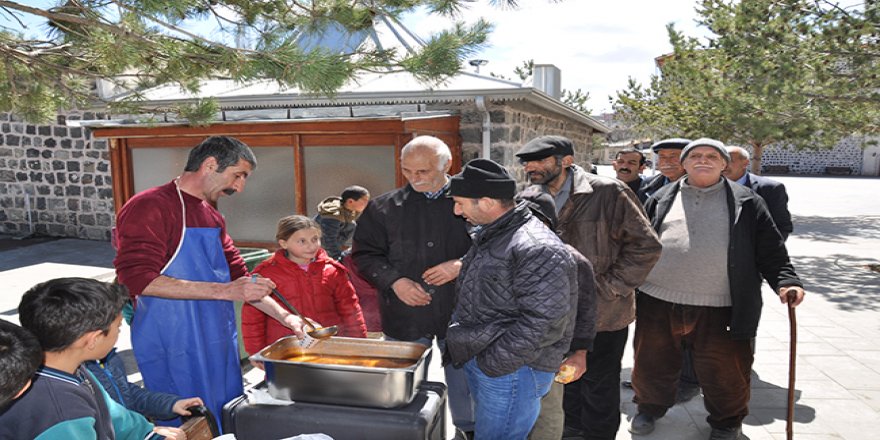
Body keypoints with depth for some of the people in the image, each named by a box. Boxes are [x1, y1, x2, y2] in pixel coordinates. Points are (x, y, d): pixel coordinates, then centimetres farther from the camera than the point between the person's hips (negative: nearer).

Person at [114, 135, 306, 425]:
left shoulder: (213, 217, 13)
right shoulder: (149, 208, -13)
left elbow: (237, 276, 18)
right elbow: (140, 278, -23)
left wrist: (285, 317, 10)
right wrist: (224, 291, -25)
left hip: (219, 343, 8)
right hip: (172, 350, -8)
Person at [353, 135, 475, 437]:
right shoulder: (384, 207, -1)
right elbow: (365, 254, 3)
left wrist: (463, 265, -17)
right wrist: (394, 280, -12)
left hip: (459, 312, 0)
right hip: (405, 317, 1)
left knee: (463, 384, 16)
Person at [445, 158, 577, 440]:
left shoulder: (537, 248, -23)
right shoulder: (490, 235, 9)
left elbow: (544, 323, -26)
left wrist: (492, 363, -20)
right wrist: (461, 348, 15)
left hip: (510, 371, -9)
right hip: (477, 362, 9)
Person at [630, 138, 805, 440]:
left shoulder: (746, 202, 6)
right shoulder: (661, 200, 10)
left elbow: (771, 251, 6)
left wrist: (786, 281, -9)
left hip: (719, 308, -1)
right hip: (658, 303, 2)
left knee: (725, 371, 9)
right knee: (651, 364, 13)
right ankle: (650, 408, 40)